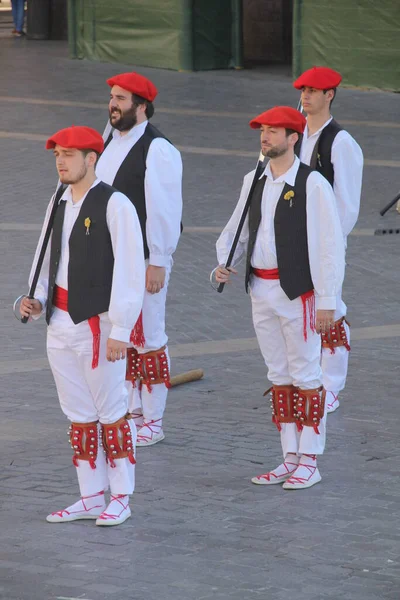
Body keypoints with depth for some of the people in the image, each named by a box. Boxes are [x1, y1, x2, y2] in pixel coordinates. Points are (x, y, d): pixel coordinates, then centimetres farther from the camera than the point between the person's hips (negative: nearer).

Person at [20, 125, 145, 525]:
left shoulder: (114, 206, -12)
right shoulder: (59, 204, 11)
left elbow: (130, 271, -14)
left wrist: (119, 331, -16)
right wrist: (37, 300, 3)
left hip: (97, 324, -7)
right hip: (60, 323, 7)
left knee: (111, 413, 2)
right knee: (79, 416, 12)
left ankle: (120, 498, 12)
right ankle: (90, 498, 20)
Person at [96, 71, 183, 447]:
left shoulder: (158, 150, -15)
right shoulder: (111, 143, 13)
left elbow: (164, 209, -17)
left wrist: (157, 262, -18)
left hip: (144, 259, -9)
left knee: (148, 338, -2)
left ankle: (153, 423, 6)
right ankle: (132, 412, 25)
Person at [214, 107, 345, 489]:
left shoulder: (312, 185, -12)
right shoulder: (253, 182, 8)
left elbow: (330, 246, -12)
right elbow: (237, 228, 20)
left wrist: (327, 301, -15)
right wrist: (225, 263, 1)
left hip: (298, 292, -7)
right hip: (261, 289, 7)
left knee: (305, 375, -1)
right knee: (279, 375, 13)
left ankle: (309, 461, 6)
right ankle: (290, 458, 21)